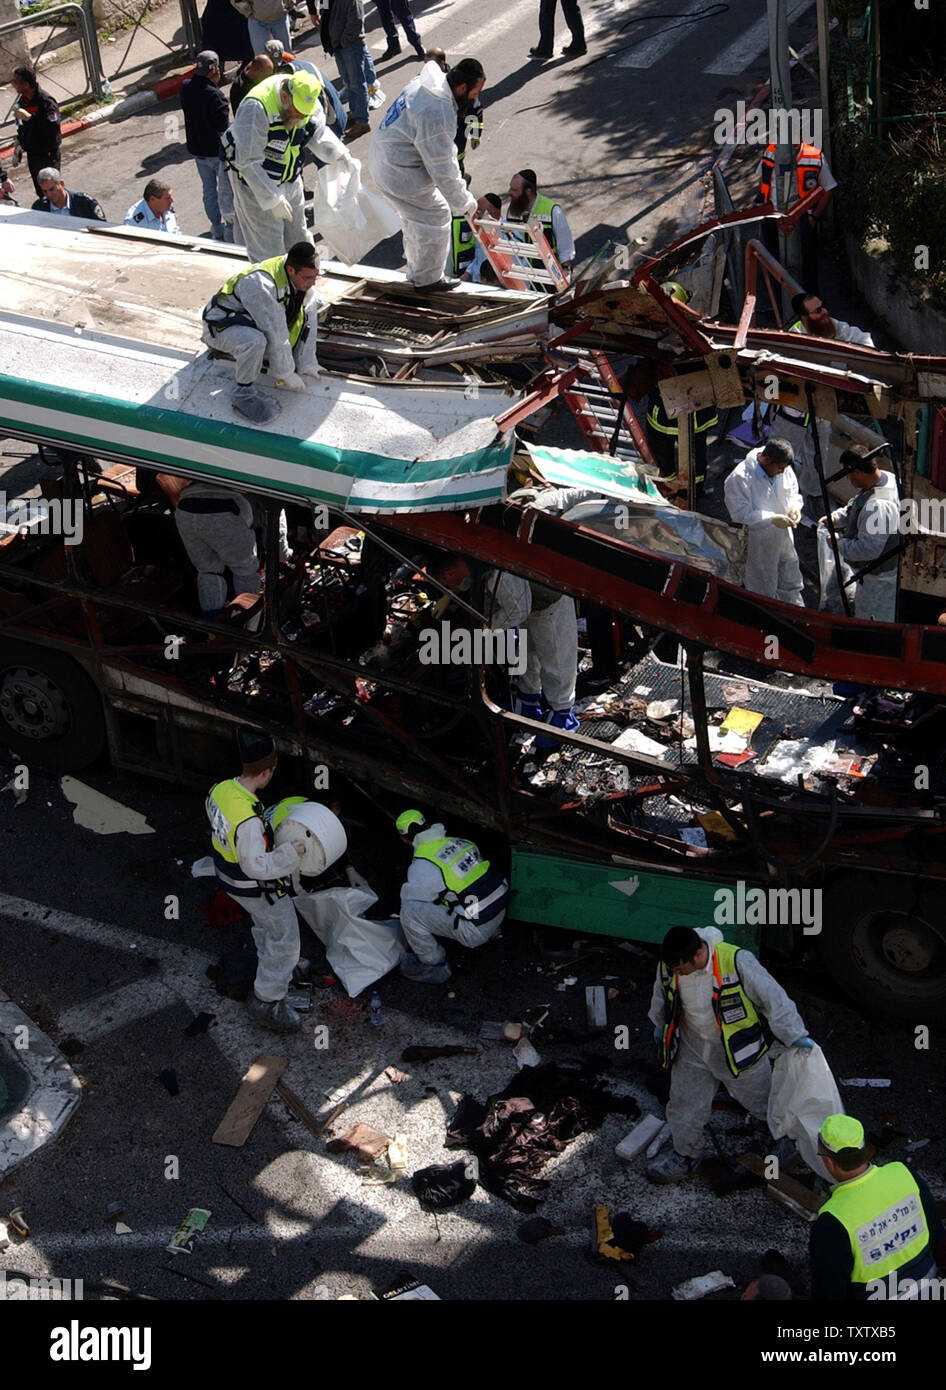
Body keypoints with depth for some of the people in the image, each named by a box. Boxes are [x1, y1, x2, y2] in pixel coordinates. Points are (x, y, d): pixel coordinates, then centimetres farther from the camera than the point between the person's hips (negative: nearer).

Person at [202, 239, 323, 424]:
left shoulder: (303, 279, -10)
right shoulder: (261, 285, -37)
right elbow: (275, 334, -32)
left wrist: (305, 367, -4)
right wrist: (286, 374, -24)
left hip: (254, 321, 8)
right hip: (220, 326, -8)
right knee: (254, 340, -40)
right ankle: (244, 393, -19)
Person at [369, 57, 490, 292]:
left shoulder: (424, 85, 0)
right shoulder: (438, 114, -30)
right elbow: (443, 169, -23)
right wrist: (465, 204, -12)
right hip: (401, 173, -10)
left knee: (415, 216, 25)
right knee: (436, 216, 5)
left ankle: (417, 270, 41)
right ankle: (428, 279, 19)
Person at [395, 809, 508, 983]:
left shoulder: (422, 866, -15)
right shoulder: (458, 841, 7)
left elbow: (409, 898, 0)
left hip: (477, 931, -8)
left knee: (409, 911, -9)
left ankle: (434, 967, 6)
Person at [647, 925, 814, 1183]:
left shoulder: (736, 962, -35)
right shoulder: (669, 964, -20)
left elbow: (771, 996, -24)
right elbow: (662, 994, 5)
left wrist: (795, 1035, -20)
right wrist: (659, 1026, 20)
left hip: (738, 1048, -3)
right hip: (693, 1048, 4)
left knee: (762, 1100, 17)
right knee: (684, 1104, 15)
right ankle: (685, 1156, 40)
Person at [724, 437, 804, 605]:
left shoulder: (783, 468, -7)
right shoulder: (739, 478, -28)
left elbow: (793, 491, 11)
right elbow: (741, 514, -27)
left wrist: (794, 506, -11)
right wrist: (772, 519, -32)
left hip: (784, 539, 7)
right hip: (759, 545, -7)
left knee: (791, 584, 23)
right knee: (764, 591, 10)